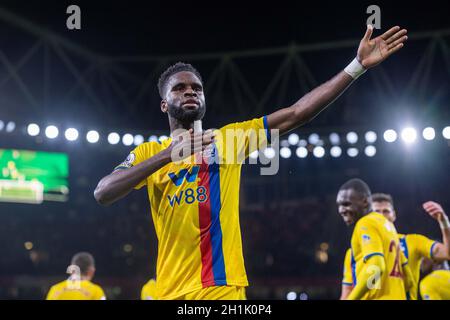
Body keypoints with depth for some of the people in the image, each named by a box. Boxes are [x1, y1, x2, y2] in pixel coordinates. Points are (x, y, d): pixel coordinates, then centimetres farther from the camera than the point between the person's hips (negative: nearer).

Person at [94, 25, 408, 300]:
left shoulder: (230, 138, 9)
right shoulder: (148, 153, 8)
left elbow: (296, 114, 2)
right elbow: (102, 193, -9)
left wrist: (357, 65, -4)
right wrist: (168, 155, -20)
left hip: (224, 287, 0)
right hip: (174, 291, 1)